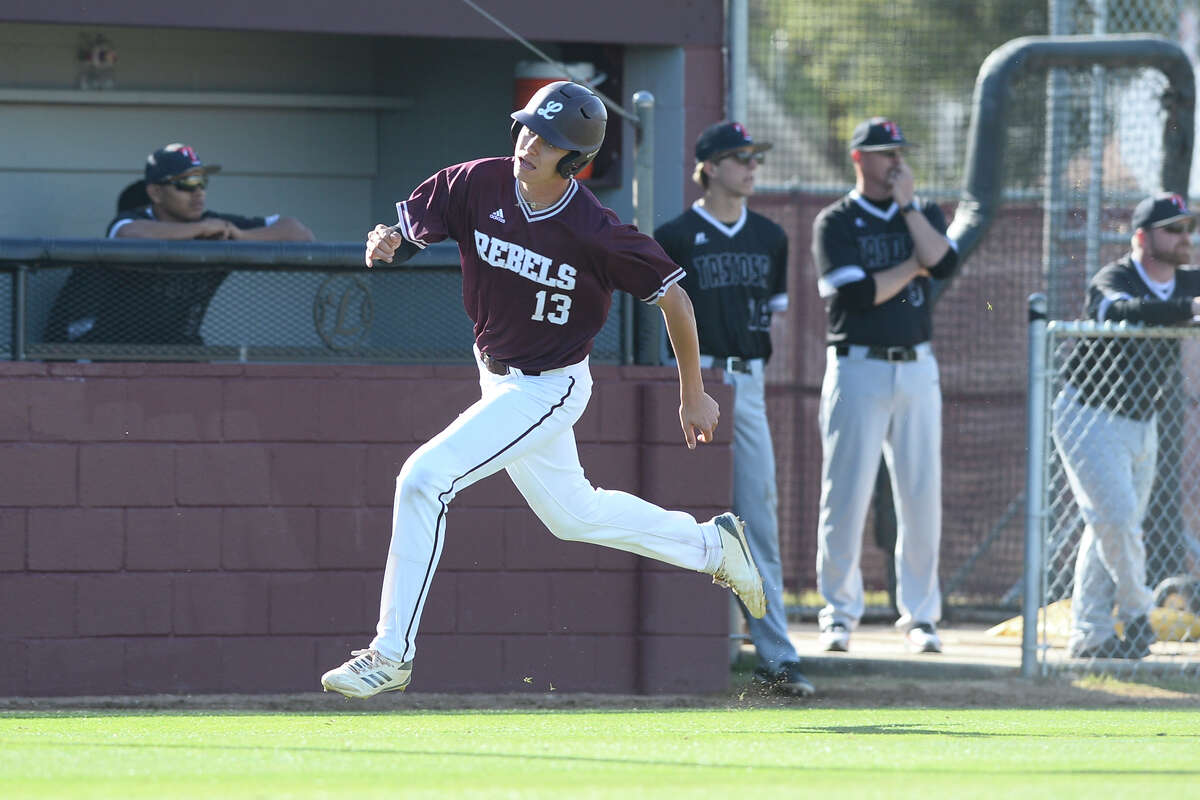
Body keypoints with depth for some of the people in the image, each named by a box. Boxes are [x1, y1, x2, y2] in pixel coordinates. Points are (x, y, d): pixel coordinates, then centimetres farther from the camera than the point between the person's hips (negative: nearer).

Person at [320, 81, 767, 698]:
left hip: (549, 389, -7)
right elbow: (407, 230, -5)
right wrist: (388, 243, -31)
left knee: (425, 478, -20)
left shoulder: (594, 231, -25)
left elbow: (672, 295, -13)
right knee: (570, 513, 24)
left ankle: (393, 653, -12)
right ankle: (711, 544, 45)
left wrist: (694, 394, -6)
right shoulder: (477, 185, -13)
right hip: (499, 380, 7)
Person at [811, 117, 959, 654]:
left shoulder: (924, 215, 13)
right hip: (857, 367, -3)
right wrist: (913, 266, -4)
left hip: (917, 368, 3)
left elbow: (944, 264, -8)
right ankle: (839, 613, 2)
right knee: (846, 494, -6)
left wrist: (907, 205, -6)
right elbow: (858, 294, -13)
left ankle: (919, 613, 8)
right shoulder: (835, 222, 0)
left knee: (922, 494, 1)